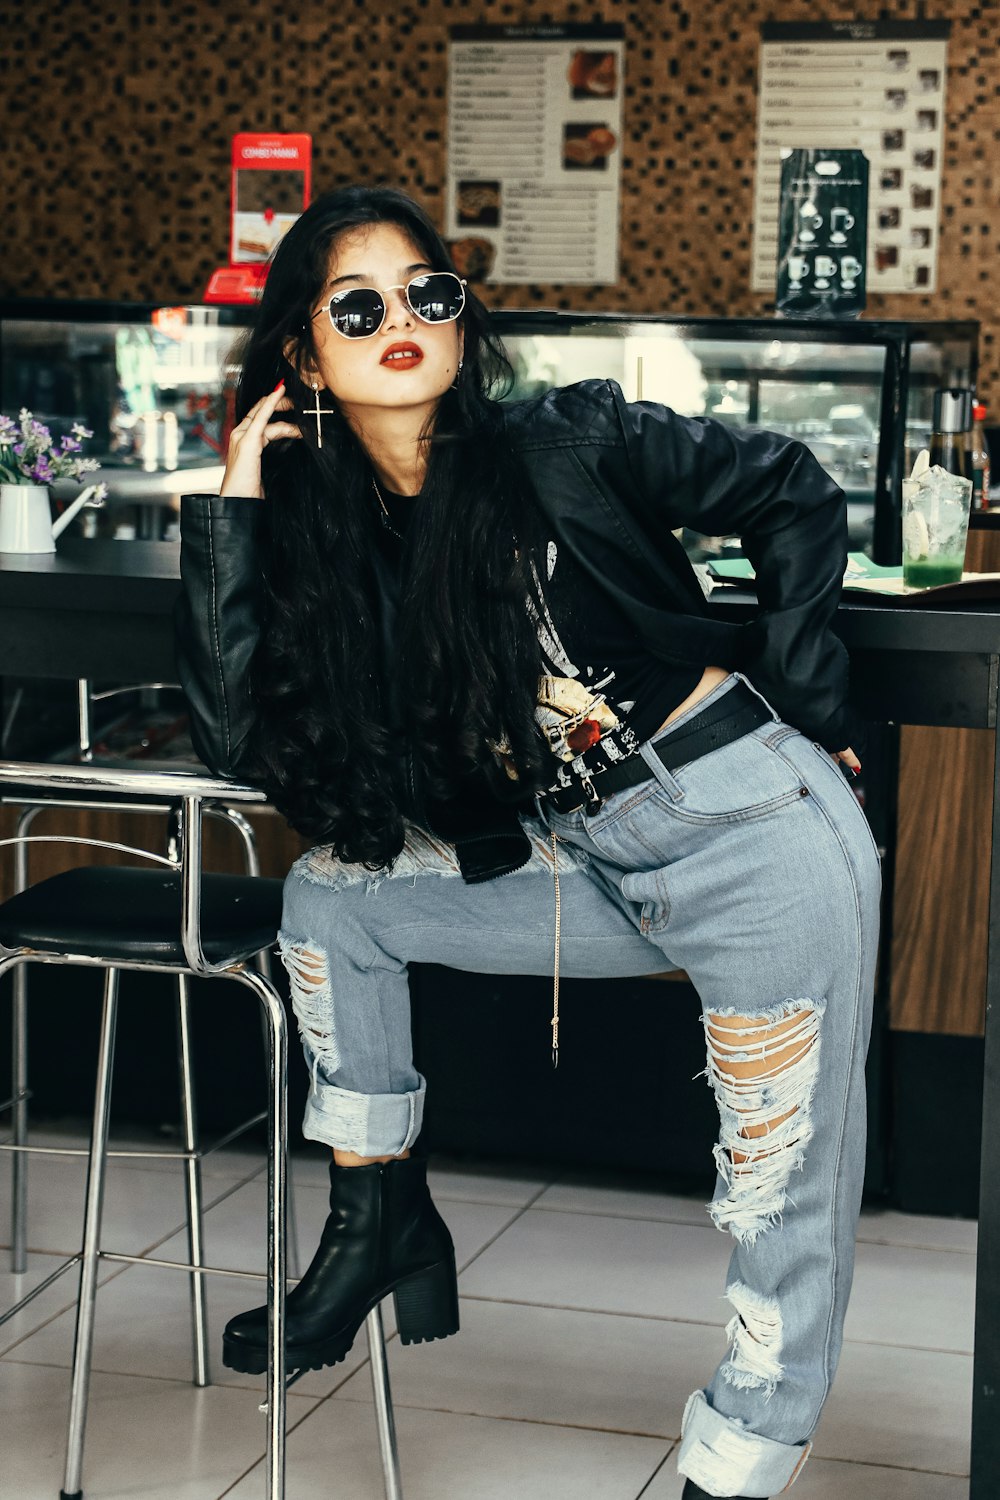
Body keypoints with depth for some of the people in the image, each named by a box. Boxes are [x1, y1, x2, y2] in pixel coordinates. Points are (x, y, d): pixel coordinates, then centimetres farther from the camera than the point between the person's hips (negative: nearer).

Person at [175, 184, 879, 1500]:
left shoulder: (569, 448, -10)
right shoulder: (324, 537, 3)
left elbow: (794, 498, -1)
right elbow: (237, 734, -8)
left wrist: (800, 705, -2)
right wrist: (233, 507, -8)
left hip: (759, 834, -5)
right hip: (595, 870, 6)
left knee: (789, 1192, -1)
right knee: (332, 897, 4)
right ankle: (380, 1220, 15)